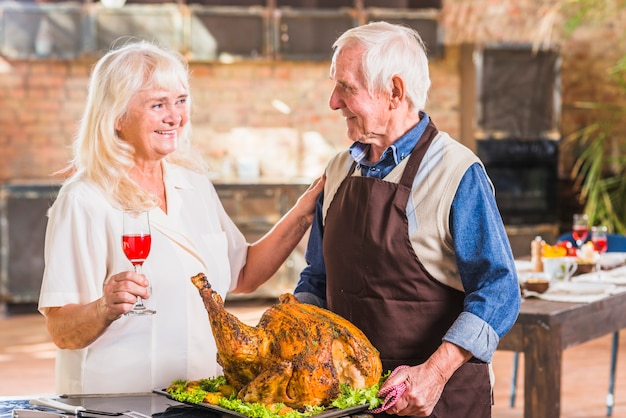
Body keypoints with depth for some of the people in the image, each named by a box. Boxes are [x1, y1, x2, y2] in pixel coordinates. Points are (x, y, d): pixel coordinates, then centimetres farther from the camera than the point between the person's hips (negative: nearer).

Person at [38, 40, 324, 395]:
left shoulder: (194, 184, 11)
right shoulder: (84, 201, -9)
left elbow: (243, 275, 20)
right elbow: (62, 332, -9)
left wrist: (304, 212, 13)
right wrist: (106, 309, -29)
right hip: (119, 402, -4)